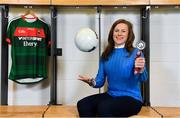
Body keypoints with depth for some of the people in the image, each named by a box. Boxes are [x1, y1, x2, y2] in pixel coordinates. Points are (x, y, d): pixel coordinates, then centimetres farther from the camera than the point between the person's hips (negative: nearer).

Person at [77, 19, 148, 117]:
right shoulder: (105, 55, 8)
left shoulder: (135, 53, -6)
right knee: (82, 104, -20)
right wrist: (91, 82, -14)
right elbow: (100, 81, 9)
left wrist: (141, 70, -42)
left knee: (103, 107, -32)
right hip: (110, 95, 5)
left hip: (131, 99, -4)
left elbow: (143, 79, -19)